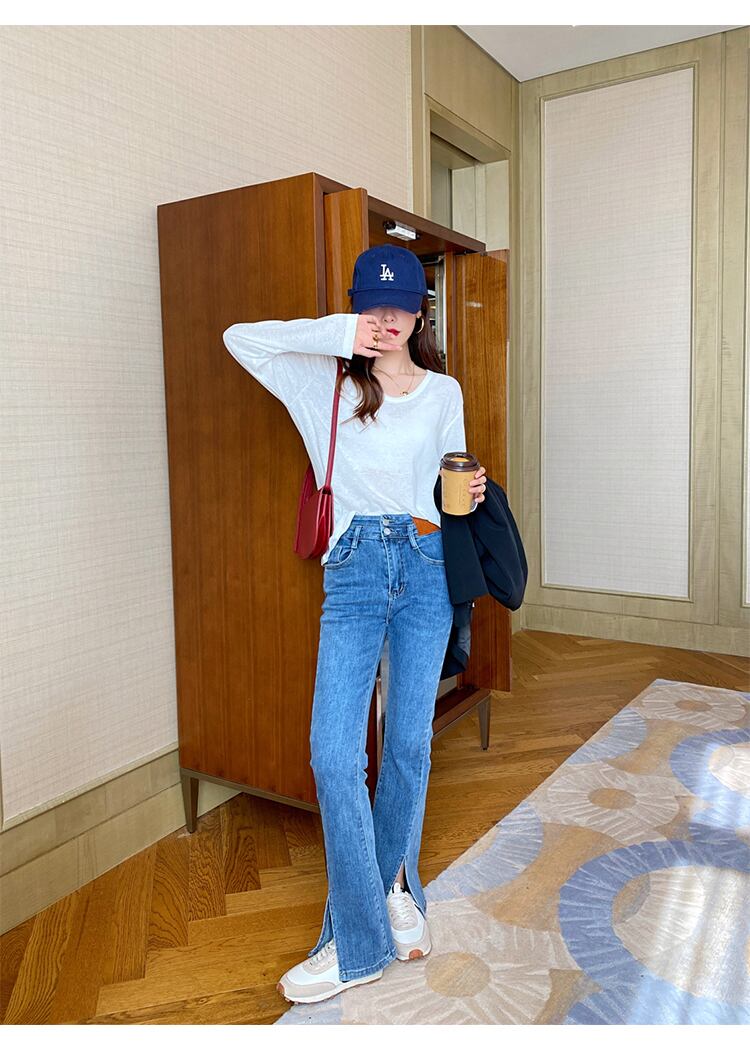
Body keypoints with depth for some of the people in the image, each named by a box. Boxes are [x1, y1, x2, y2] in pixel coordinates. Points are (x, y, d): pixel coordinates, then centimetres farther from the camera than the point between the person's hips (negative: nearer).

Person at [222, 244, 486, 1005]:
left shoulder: (444, 392, 11)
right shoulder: (324, 383, 6)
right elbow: (240, 338, -3)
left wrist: (468, 493, -7)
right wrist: (337, 335, -9)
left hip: (428, 568, 2)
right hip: (356, 569, -1)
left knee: (410, 742, 7)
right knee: (334, 750, -8)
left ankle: (395, 886, 32)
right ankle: (360, 940, 6)